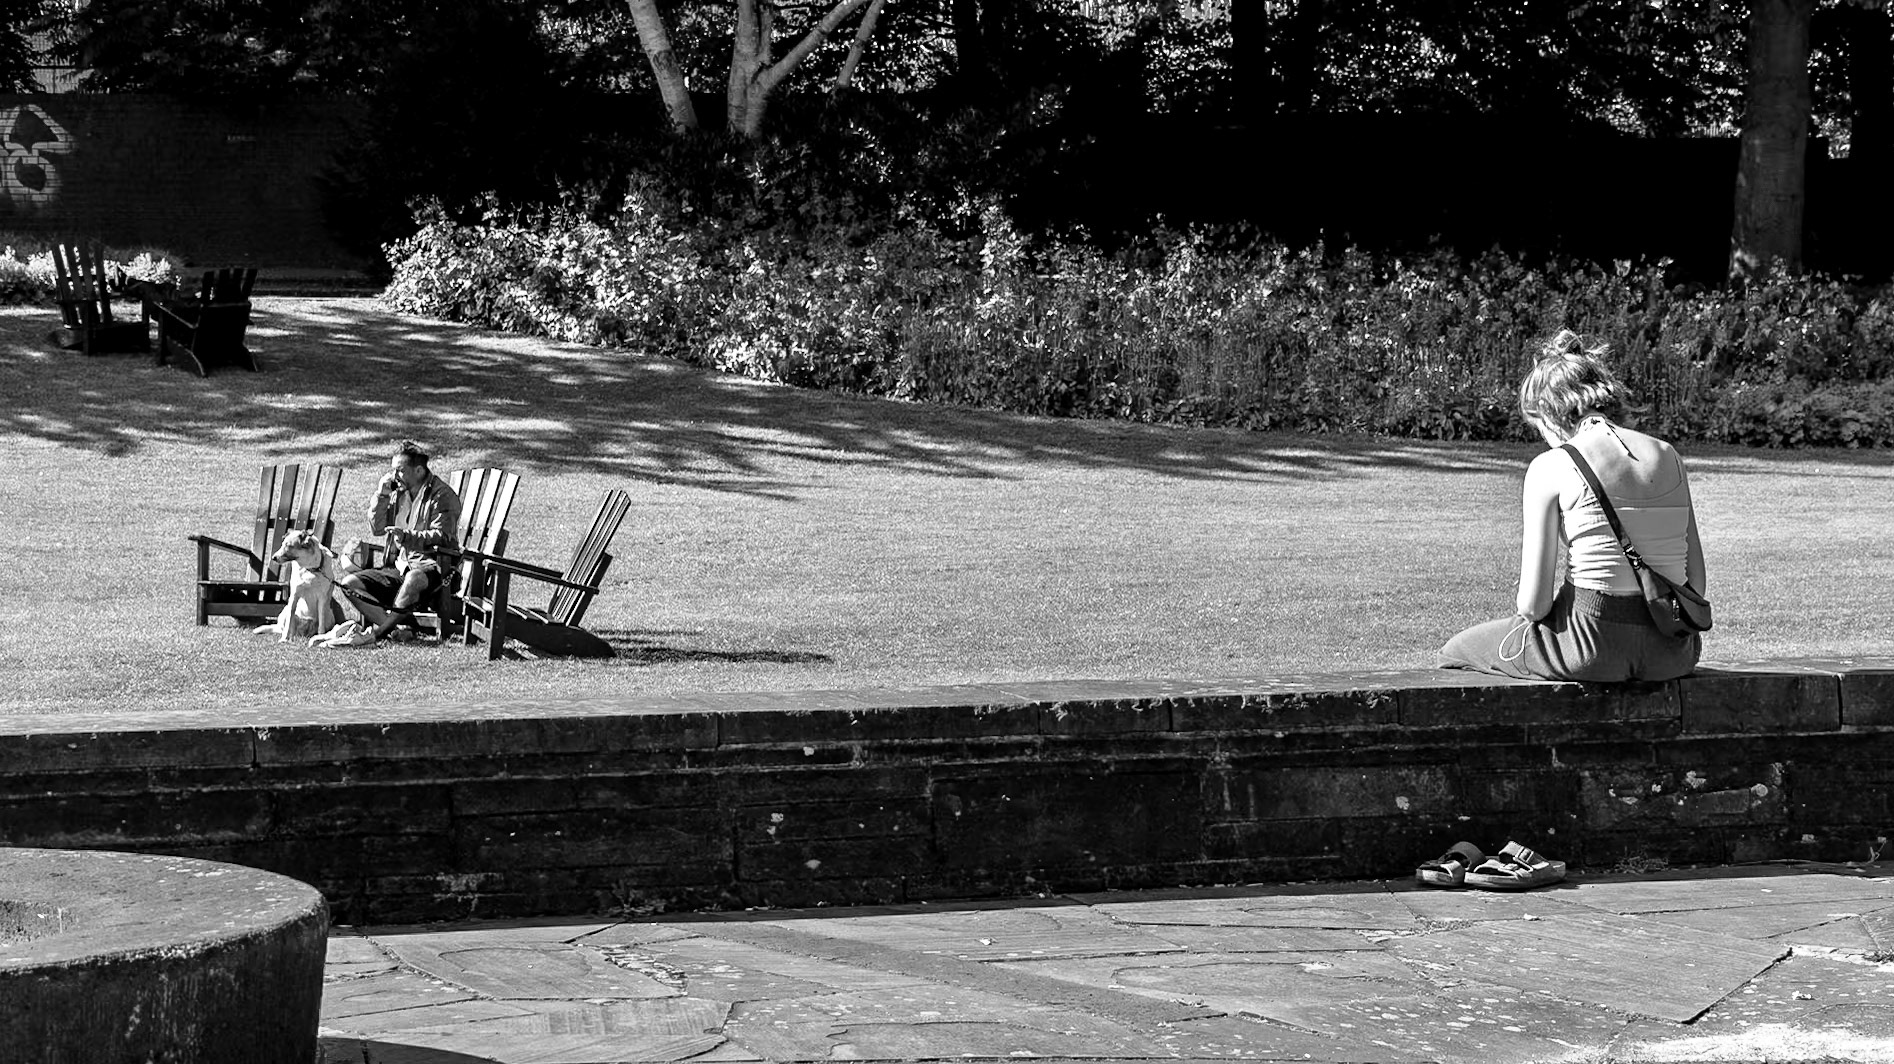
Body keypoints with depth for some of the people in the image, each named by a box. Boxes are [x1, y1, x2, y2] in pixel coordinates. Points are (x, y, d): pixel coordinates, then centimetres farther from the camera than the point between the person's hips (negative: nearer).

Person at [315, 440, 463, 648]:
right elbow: (376, 528, 15)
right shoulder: (398, 493, 17)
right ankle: (401, 624, -30)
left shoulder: (443, 496, -4)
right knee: (349, 583, -12)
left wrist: (407, 536, -30)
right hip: (399, 565, 7)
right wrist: (382, 494, 2)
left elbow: (441, 536, -14)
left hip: (431, 564, -7)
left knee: (414, 579, -43)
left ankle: (375, 632, -36)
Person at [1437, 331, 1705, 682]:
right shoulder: (1668, 456, 7)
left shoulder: (1551, 467, -7)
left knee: (1454, 652, 20)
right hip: (1671, 655, 5)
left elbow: (1533, 603, -9)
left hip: (1596, 646, -5)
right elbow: (1695, 580, 6)